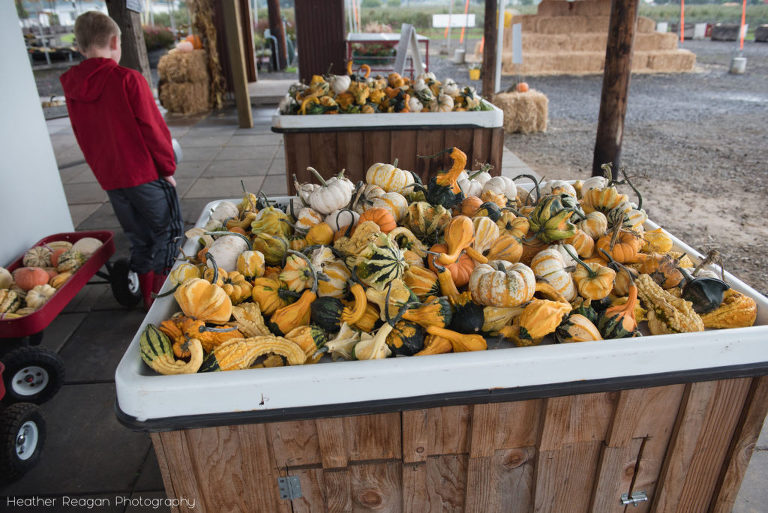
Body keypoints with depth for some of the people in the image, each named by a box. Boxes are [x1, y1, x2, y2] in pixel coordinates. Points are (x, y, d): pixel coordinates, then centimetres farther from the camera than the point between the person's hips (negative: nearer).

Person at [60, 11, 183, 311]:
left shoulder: (72, 89, 6)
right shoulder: (128, 79, -13)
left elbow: (84, 140, 12)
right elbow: (152, 128, -12)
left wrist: (104, 174, 20)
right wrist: (168, 167, -1)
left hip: (111, 181, 6)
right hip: (146, 174, -6)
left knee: (139, 241, 17)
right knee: (168, 233, 8)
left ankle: (149, 302, 26)